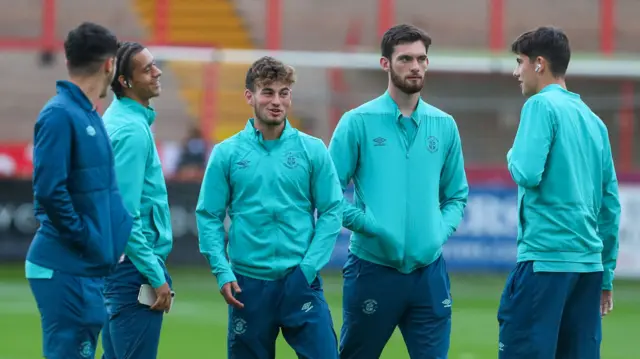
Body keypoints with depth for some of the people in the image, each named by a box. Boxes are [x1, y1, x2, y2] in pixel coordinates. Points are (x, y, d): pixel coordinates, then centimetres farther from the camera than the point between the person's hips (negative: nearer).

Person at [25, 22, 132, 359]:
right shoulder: (59, 115, -14)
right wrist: (85, 240, -14)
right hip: (66, 269, -9)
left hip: (87, 269, 9)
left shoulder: (90, 116, 14)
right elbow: (48, 190, -21)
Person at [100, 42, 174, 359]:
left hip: (114, 263, 10)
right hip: (134, 263, -10)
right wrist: (157, 277, -19)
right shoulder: (132, 130, -17)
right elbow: (126, 216, -21)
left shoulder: (115, 119, 13)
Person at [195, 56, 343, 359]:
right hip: (248, 283, 1)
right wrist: (222, 271, -8)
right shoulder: (227, 154, 3)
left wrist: (308, 266, -7)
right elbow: (209, 216, 3)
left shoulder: (313, 150, 2)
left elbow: (331, 212, 2)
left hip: (300, 280, -1)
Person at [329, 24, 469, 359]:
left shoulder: (444, 126, 8)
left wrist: (442, 229, -1)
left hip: (429, 271, 3)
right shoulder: (358, 123, -3)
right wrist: (368, 225, -13)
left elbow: (457, 195, 16)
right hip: (373, 269, -3)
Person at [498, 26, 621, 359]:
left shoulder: (542, 105, -4)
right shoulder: (594, 121, 17)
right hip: (588, 262, 7)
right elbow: (611, 204, 18)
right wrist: (606, 275, 21)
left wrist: (512, 154, 7)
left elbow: (528, 174, -16)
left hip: (546, 257, -7)